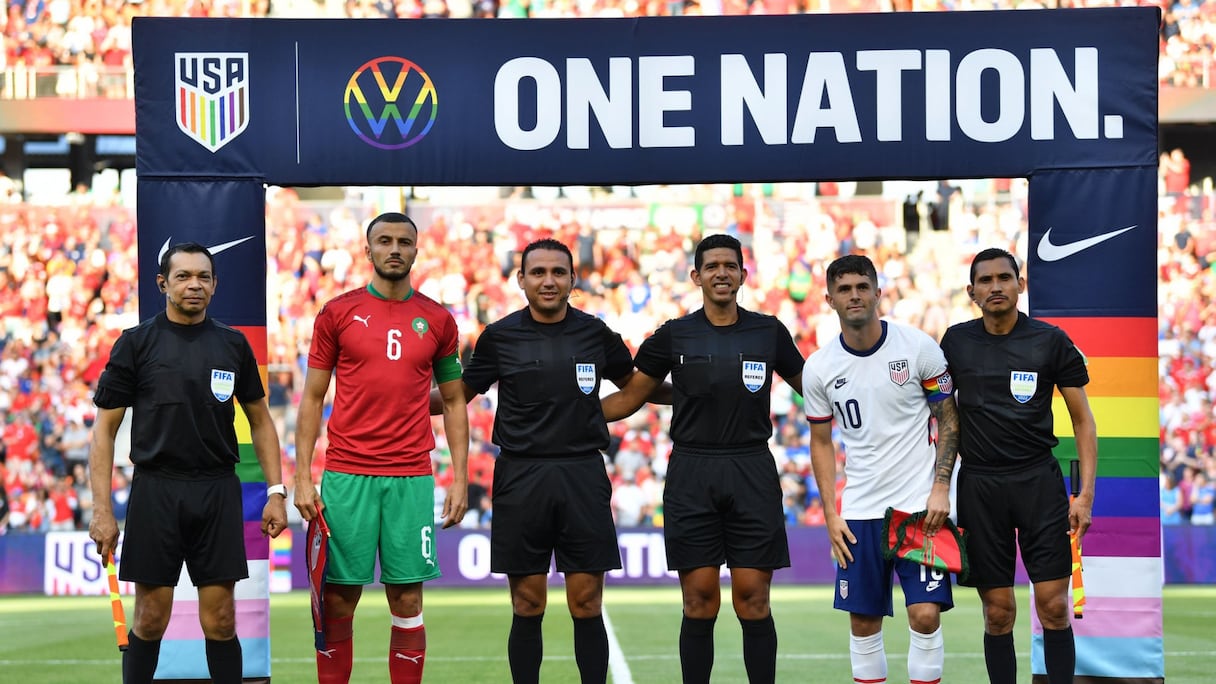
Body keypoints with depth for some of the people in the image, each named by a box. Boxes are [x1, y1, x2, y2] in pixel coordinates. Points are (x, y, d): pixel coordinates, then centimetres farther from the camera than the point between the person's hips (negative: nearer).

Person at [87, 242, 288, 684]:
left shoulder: (233, 345, 7)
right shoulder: (136, 344, -1)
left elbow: (260, 420, 14)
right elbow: (105, 428, -1)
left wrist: (276, 492, 4)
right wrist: (102, 509, -9)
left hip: (218, 494, 2)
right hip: (156, 493, -2)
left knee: (220, 622, 1)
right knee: (151, 620, 2)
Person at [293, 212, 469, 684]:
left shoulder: (437, 320, 8)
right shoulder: (337, 313, 3)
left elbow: (453, 401, 13)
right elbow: (312, 397, 5)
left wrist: (460, 479, 5)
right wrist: (302, 477, -2)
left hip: (412, 478, 1)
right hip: (346, 476, -1)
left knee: (407, 600, 2)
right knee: (338, 600, 0)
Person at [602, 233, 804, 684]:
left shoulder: (769, 332, 6)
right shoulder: (674, 336, 4)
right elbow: (629, 398, 11)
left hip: (752, 472, 0)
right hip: (692, 474, 0)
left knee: (753, 600, -1)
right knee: (699, 603, 0)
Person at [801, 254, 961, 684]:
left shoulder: (919, 347, -5)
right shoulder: (819, 368, 1)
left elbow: (948, 420, 1)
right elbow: (821, 443, 11)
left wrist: (940, 488, -9)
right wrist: (830, 515, 4)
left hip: (920, 502, -2)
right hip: (859, 511, 2)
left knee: (925, 614, -9)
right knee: (863, 620, 4)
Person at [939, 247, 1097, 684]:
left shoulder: (1050, 341, 0)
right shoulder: (956, 342, 5)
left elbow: (1082, 420, 3)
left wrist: (1086, 494, -5)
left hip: (1039, 482, -1)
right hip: (978, 483, 1)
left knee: (1054, 607, -6)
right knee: (998, 613, 2)